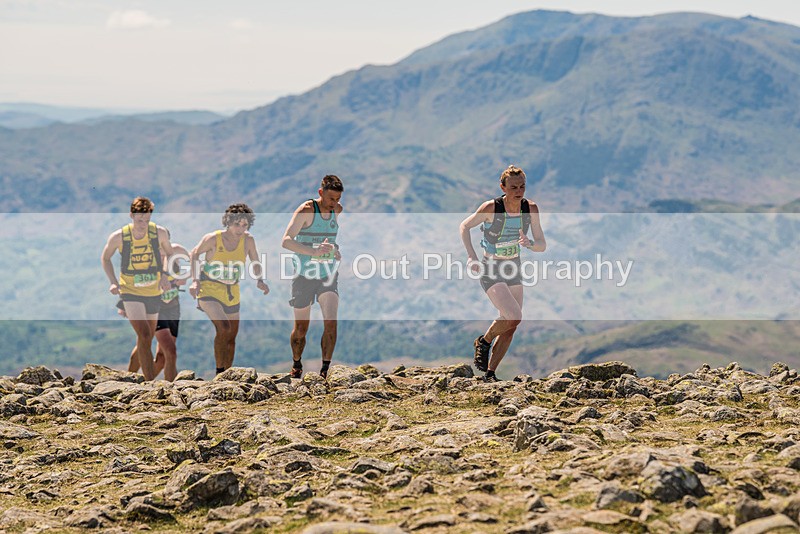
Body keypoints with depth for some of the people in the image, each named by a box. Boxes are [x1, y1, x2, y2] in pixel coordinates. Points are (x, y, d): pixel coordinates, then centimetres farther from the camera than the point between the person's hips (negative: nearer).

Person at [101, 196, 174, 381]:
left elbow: (170, 253, 11)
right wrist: (113, 282, -4)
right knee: (144, 335, -20)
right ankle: (151, 381, -18)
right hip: (130, 292, -3)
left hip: (154, 292, 3)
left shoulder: (159, 233, -8)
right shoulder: (118, 237, -12)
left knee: (148, 337, 14)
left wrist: (165, 276, -3)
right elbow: (105, 258, 6)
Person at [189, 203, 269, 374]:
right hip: (209, 289, -5)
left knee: (232, 336, 12)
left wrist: (260, 280, -8)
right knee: (223, 327, -25)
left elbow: (256, 263, 9)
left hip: (231, 293, 5)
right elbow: (195, 254, 0)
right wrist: (195, 281, -9)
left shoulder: (248, 240, -7)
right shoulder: (213, 239, -16)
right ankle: (219, 372, -14)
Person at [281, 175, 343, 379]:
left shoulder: (337, 209, 4)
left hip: (328, 275, 4)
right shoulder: (306, 210, -14)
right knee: (301, 329, 7)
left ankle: (324, 371, -8)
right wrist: (314, 251, -37)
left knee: (331, 323, -14)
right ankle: (296, 365, 32)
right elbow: (286, 241, -25)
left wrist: (335, 249, 7)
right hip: (304, 276, -3)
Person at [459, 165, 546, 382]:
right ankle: (483, 342, 7)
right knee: (514, 316, -22)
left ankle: (490, 374, 18)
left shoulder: (531, 208, -9)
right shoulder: (491, 208, -20)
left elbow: (542, 245, -6)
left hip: (513, 269, 5)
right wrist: (472, 256, -14)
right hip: (490, 270, -5)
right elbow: (465, 226, -4)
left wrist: (528, 243, -29)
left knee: (510, 326, 5)